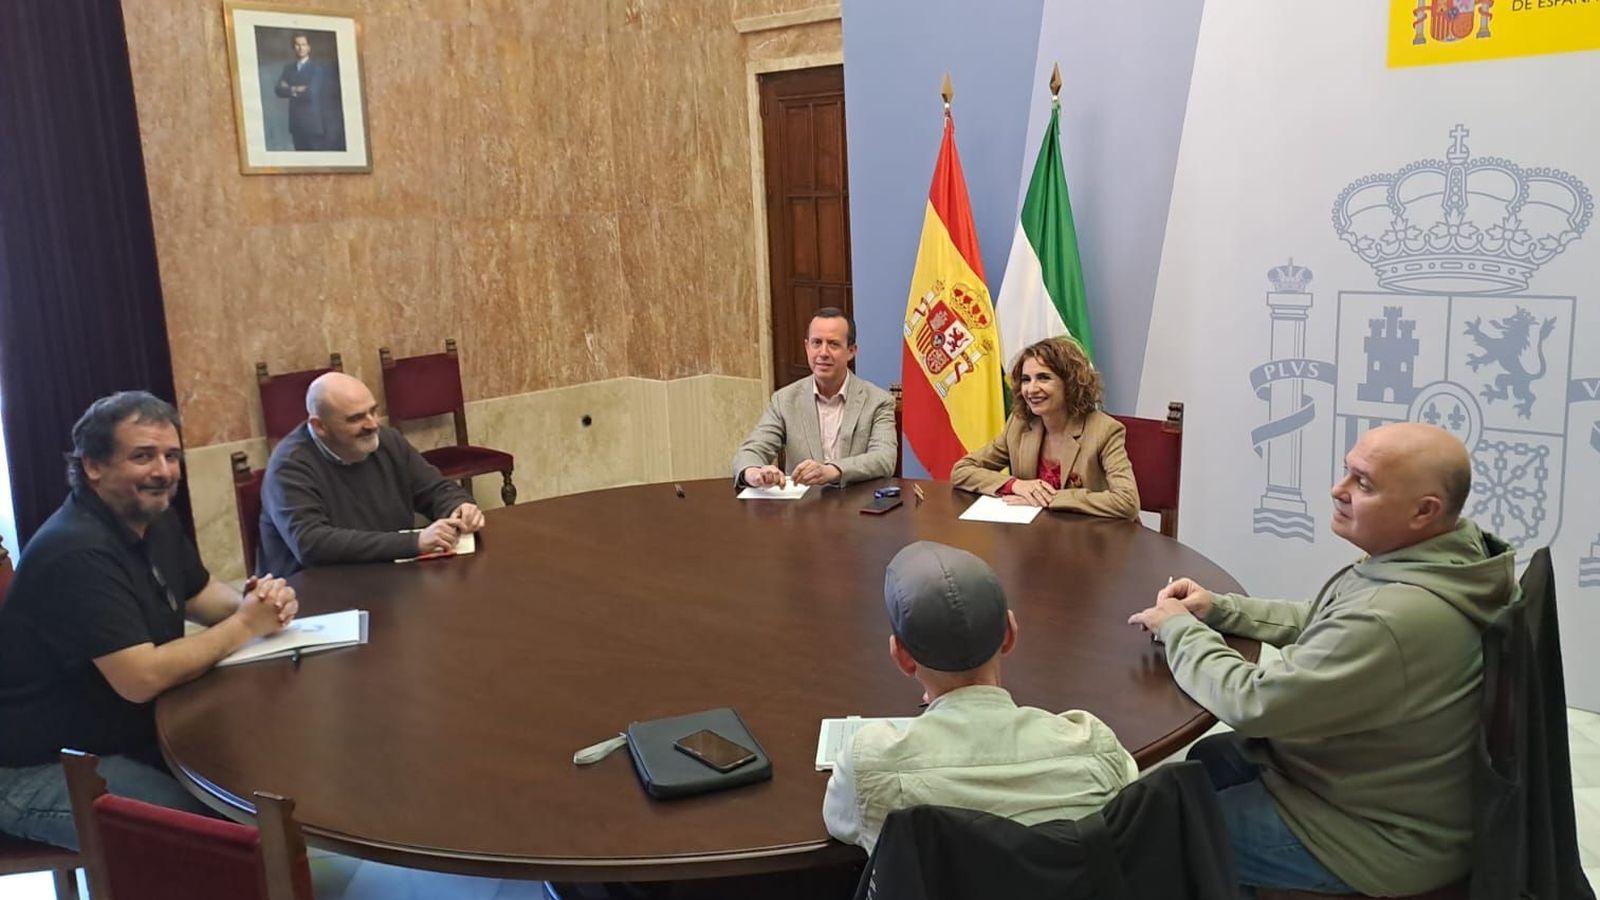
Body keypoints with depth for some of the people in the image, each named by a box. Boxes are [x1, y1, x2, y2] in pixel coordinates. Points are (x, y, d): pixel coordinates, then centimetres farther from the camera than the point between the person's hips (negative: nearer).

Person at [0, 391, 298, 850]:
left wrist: (258, 601, -9)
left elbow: (201, 593, 14)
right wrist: (243, 626, -21)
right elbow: (141, 679, -32)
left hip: (123, 731, 9)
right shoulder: (79, 553, -28)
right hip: (39, 767, -9)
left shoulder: (154, 518, 1)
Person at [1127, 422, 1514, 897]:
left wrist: (1179, 628, -14)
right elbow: (1317, 623, 10)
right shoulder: (1436, 553, -6)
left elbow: (1253, 703, -29)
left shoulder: (1396, 619, -38)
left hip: (1377, 837, -9)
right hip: (1372, 778, 9)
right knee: (1206, 760, 24)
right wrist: (1218, 608, -3)